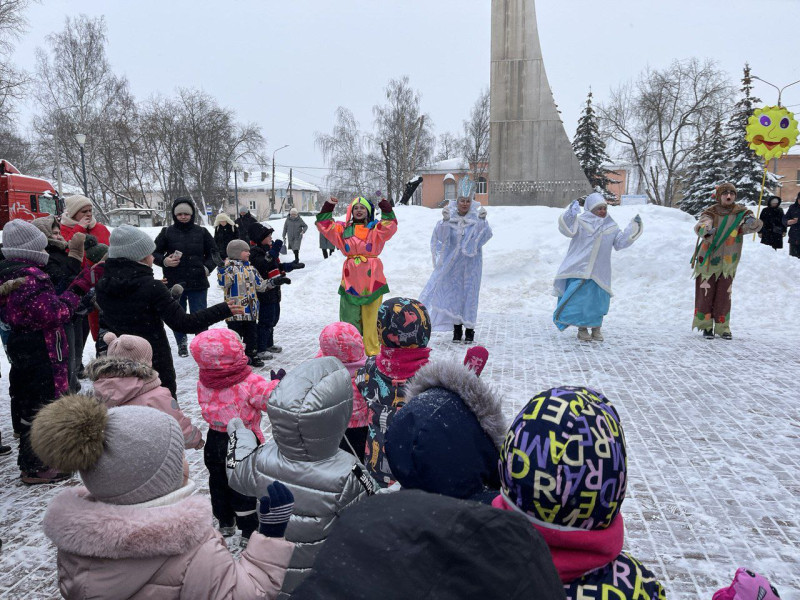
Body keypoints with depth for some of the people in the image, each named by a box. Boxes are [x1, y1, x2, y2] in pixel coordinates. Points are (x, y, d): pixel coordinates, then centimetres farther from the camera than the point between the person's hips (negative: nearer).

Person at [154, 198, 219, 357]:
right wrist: (164, 261, -11)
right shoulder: (167, 232, 2)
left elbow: (213, 253, 13)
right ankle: (181, 344, 28)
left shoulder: (201, 232, 4)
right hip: (174, 283, 1)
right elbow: (154, 253, 9)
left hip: (198, 283, -1)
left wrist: (207, 267, -4)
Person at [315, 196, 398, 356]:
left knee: (371, 317, 1)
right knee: (349, 318, 6)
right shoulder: (344, 229, 13)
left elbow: (390, 227, -12)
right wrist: (327, 209, 6)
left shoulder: (375, 228, 6)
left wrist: (385, 208, -16)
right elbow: (324, 225, 14)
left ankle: (373, 352, 9)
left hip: (372, 279, -2)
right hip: (350, 279, 3)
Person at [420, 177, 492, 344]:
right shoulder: (450, 216, -2)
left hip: (471, 263, -2)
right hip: (452, 262, 2)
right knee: (453, 292, 6)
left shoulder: (476, 218, -5)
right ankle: (457, 329, 17)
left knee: (470, 292, 1)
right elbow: (441, 236, -13)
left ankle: (469, 329, 9)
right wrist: (445, 221, -28)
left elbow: (486, 235, -17)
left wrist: (483, 221, -33)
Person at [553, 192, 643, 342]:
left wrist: (634, 227, 7)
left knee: (598, 300, 6)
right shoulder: (581, 222, -1)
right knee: (581, 299, -3)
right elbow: (568, 230, -15)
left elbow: (621, 242, 13)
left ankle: (596, 328, 22)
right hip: (579, 270, -3)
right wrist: (570, 214, -29)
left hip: (599, 272, 4)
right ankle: (582, 329, 10)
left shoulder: (611, 227, 13)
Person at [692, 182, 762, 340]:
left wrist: (752, 223, -35)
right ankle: (706, 326, 14)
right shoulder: (711, 213, -6)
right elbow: (700, 226, -23)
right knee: (706, 294, 1)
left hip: (728, 263, 2)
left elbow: (757, 225, -12)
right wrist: (706, 230, -47)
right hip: (708, 260, -2)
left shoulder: (741, 213, 1)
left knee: (724, 296, 5)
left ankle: (722, 328, 17)